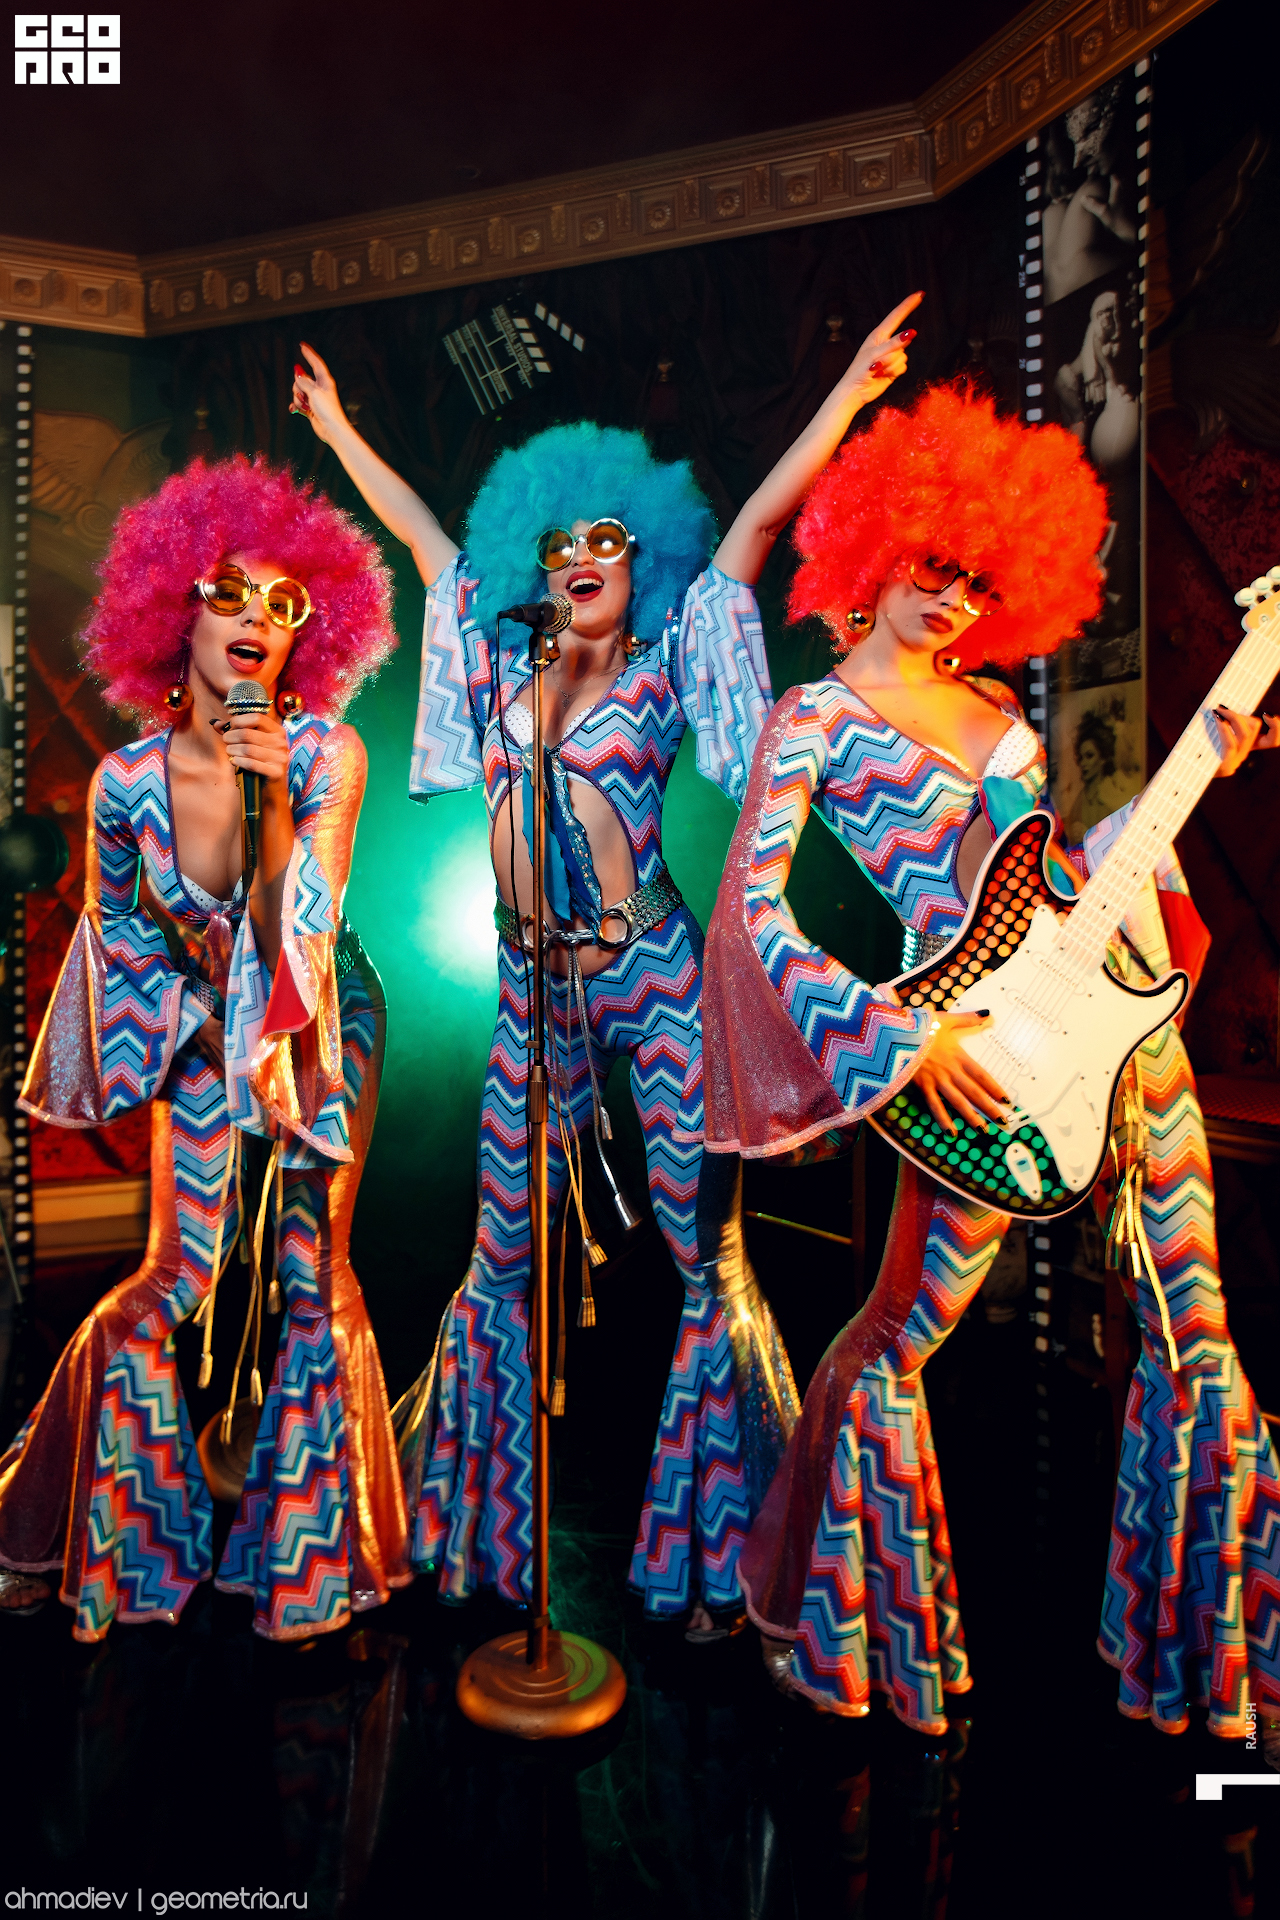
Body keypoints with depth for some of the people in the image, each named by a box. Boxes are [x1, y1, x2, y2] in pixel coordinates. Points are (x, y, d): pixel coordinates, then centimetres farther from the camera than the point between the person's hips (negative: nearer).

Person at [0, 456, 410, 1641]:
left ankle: (305, 1555, 19)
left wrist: (275, 801, -30)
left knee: (312, 1277, -1)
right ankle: (99, 1536, 26)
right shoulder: (129, 780, -11)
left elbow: (301, 926, -20)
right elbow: (116, 931, 5)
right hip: (204, 1034, 1)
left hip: (323, 1027, -1)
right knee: (176, 1283, 0)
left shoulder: (325, 754, -16)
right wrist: (185, 1023, 8)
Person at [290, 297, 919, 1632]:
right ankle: (485, 1530, 29)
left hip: (652, 972, -3)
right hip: (532, 985, 4)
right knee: (500, 1259, 10)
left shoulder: (668, 662, 6)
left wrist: (852, 388, 0)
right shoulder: (497, 656, 14)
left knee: (706, 1255, -1)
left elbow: (759, 517, 2)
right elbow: (421, 530, 24)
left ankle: (707, 1553, 14)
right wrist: (336, 426, 34)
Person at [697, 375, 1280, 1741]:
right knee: (900, 1335, 3)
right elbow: (755, 908, -12)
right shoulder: (813, 721, -3)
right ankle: (787, 1578, 28)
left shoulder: (1000, 714, 17)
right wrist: (904, 1031, -20)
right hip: (983, 1060, -7)